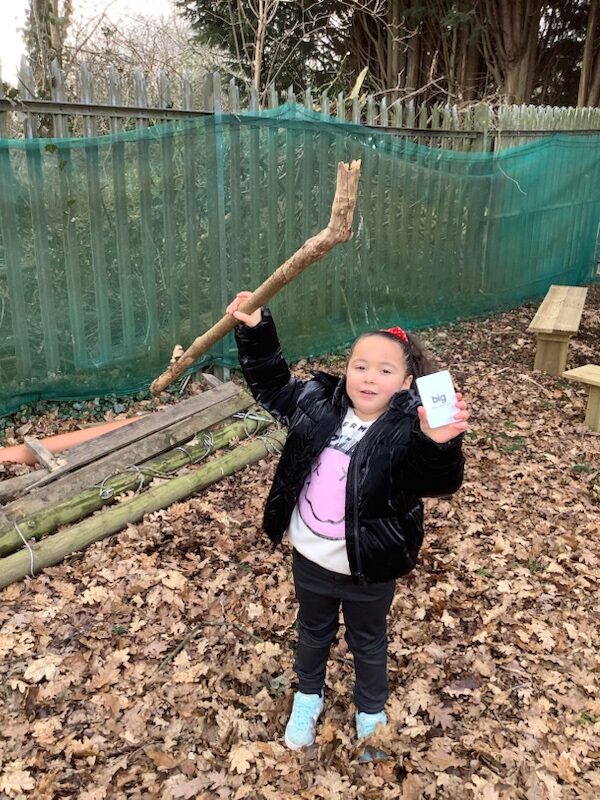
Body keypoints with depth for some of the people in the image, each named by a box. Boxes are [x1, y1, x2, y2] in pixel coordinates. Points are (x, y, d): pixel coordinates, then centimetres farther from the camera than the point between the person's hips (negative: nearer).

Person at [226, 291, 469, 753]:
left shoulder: (407, 430, -25)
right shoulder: (317, 402, -10)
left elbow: (439, 482, -39)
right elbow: (271, 384, 6)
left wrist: (440, 444, -61)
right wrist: (255, 331, -4)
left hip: (369, 569, -3)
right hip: (311, 559, 4)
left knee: (368, 642, 24)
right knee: (314, 632, 29)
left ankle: (372, 712, 52)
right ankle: (308, 697, 57)